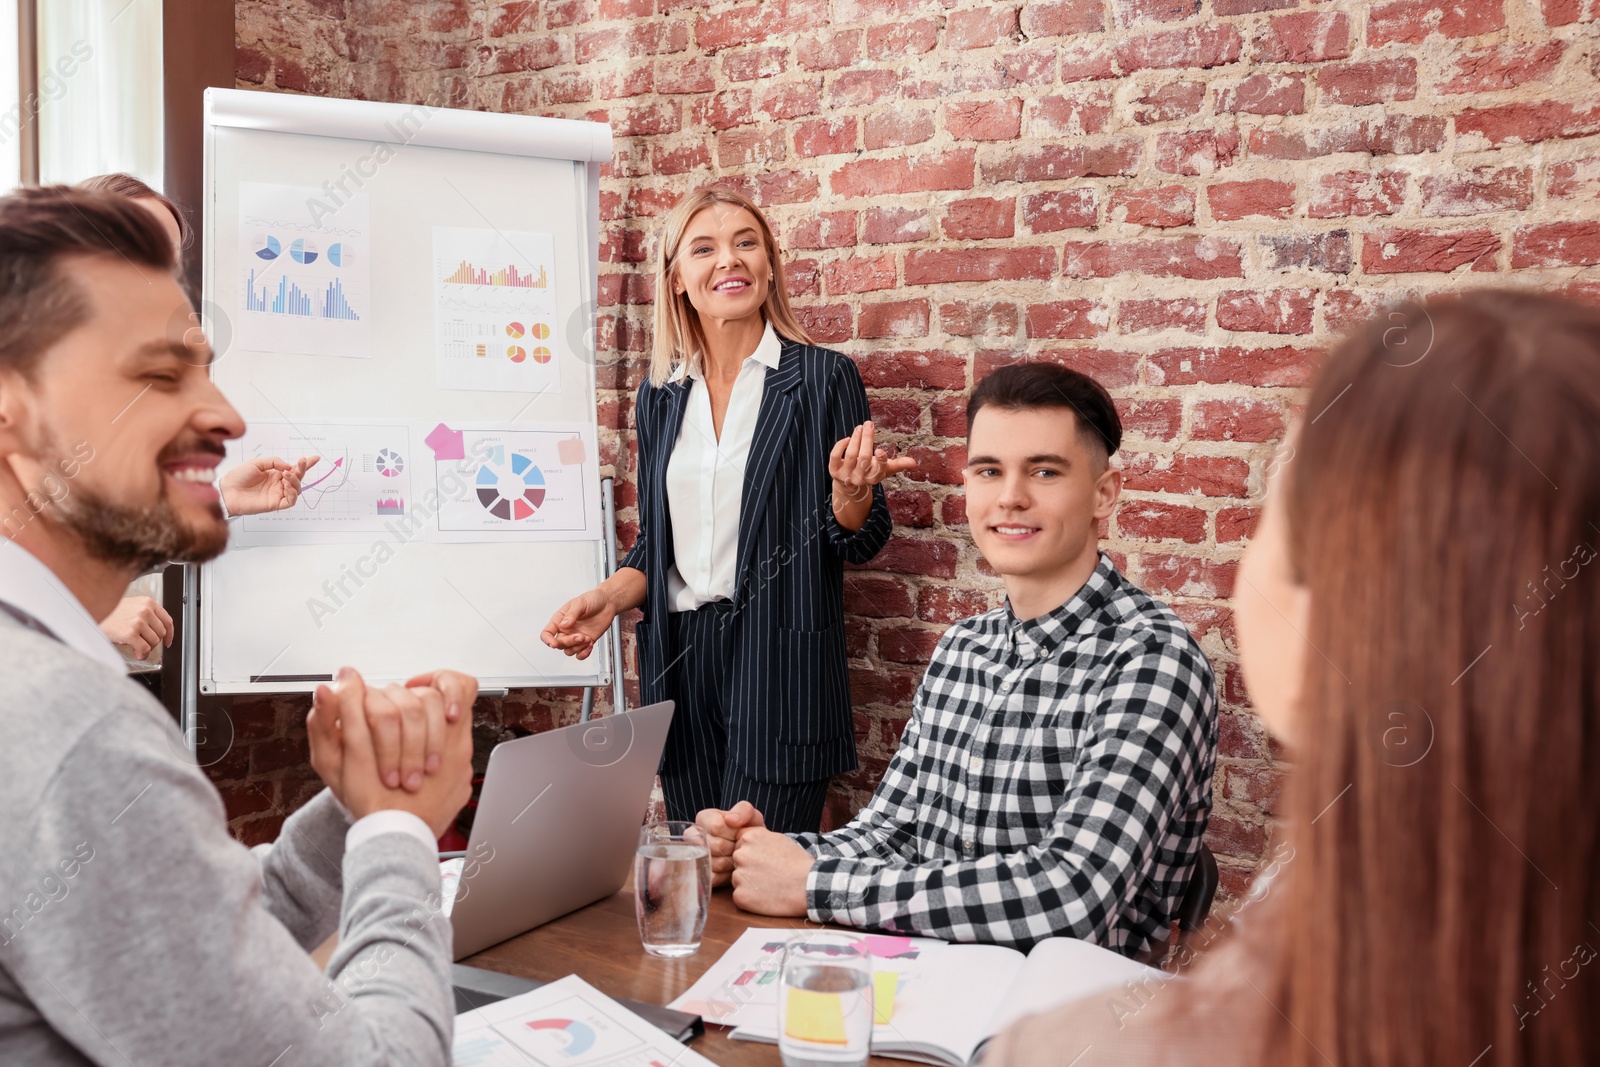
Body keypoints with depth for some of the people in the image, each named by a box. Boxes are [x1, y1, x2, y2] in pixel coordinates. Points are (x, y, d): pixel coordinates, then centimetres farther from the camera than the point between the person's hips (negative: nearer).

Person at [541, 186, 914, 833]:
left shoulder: (822, 378, -3)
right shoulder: (660, 397, 10)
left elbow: (859, 542, -1)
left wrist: (850, 489, -22)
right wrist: (608, 600, -1)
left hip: (780, 662, -4)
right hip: (680, 658, 4)